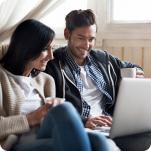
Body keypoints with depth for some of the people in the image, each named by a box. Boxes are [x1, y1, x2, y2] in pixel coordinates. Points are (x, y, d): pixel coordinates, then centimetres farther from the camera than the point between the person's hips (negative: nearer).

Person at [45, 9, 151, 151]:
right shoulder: (53, 65, -2)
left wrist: (136, 73, 9)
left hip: (110, 125, 6)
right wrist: (83, 122, -23)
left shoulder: (102, 58, 18)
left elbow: (130, 68, 34)